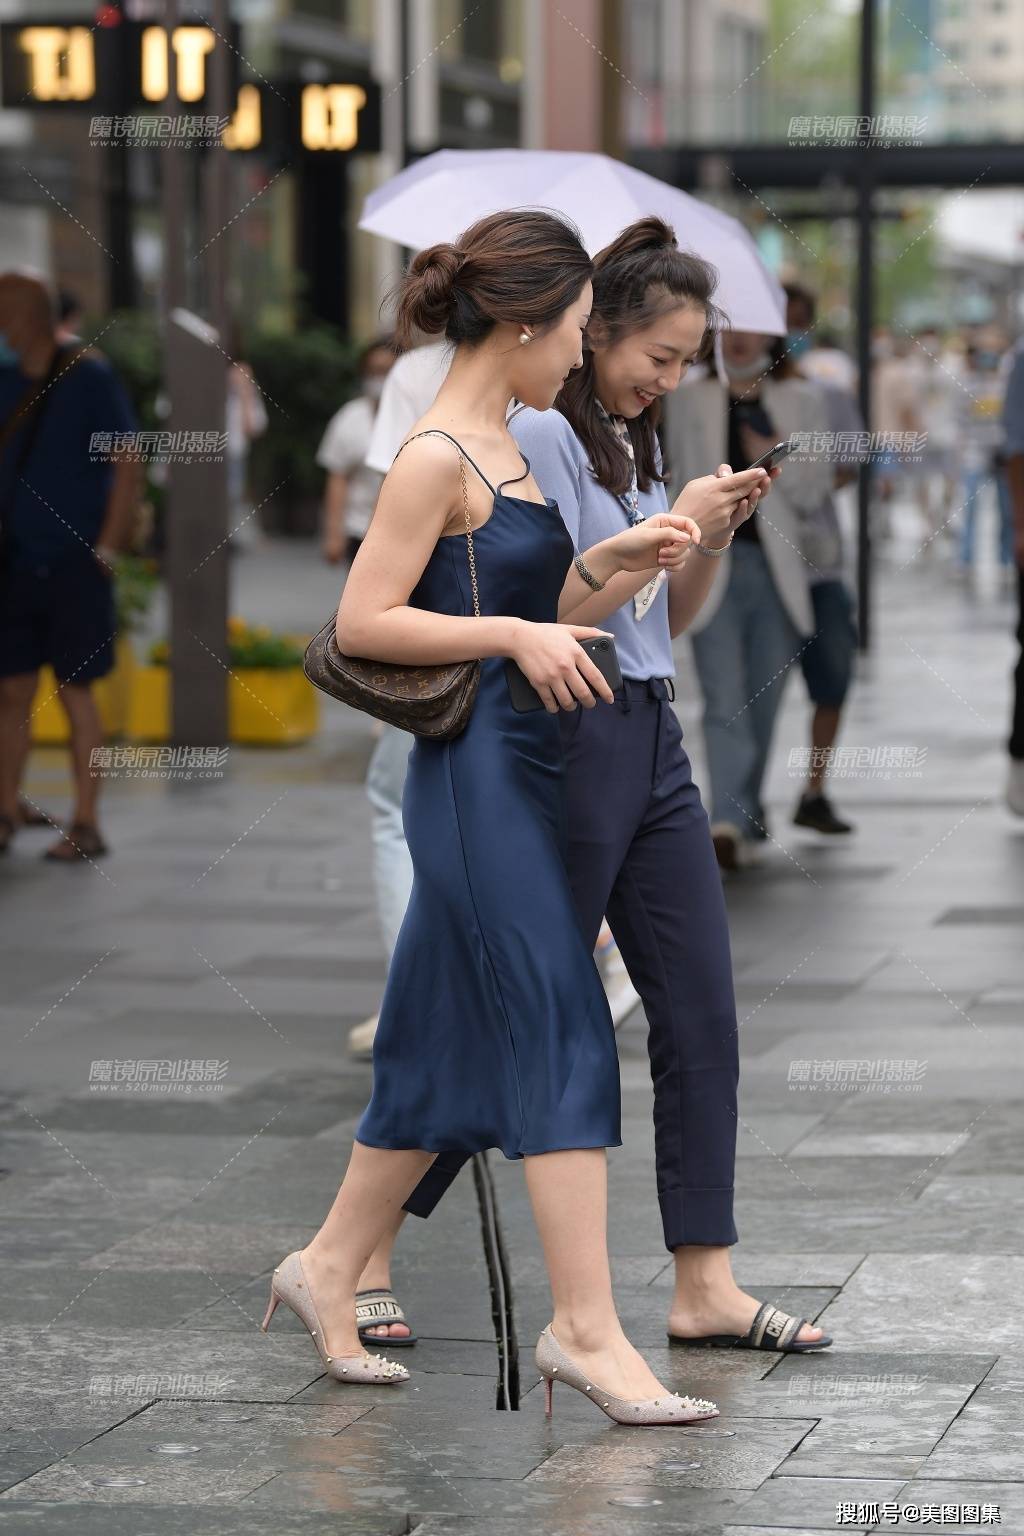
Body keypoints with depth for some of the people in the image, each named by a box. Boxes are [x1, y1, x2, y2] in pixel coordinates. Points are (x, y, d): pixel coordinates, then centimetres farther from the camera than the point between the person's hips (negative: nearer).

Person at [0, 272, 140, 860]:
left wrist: (105, 550, -12)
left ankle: (86, 826, 3)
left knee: (76, 690, -2)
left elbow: (127, 469, -7)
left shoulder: (90, 378, -6)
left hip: (73, 563, -5)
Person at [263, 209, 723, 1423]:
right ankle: (587, 1327, -8)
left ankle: (328, 1269, 25)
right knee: (563, 1038, -10)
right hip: (477, 772, -10)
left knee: (452, 1047, 14)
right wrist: (515, 633, -22)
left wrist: (608, 558, 11)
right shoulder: (436, 456, -14)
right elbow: (363, 622, -17)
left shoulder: (499, 447, 14)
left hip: (519, 775, 10)